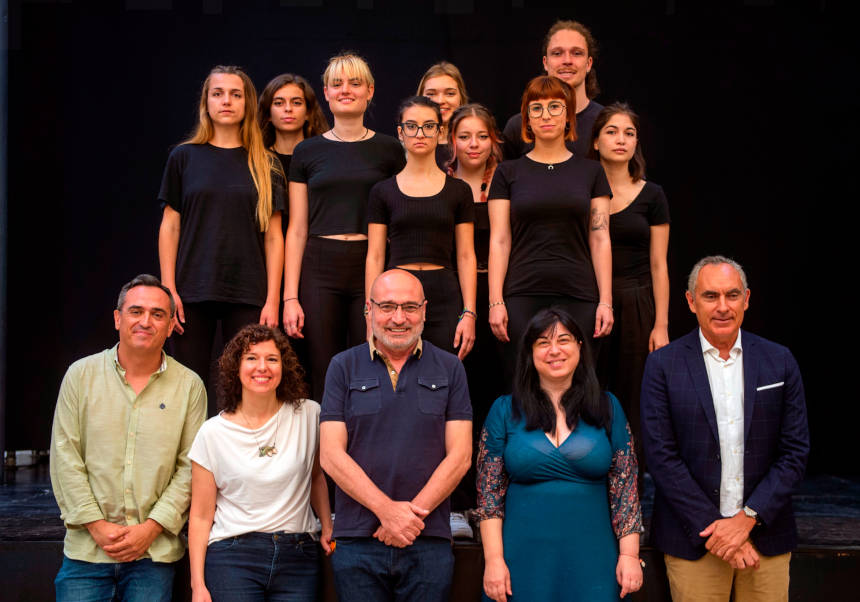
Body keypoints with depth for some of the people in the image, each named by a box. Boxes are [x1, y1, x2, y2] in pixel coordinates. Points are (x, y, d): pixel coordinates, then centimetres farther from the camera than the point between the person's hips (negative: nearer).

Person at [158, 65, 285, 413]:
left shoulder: (263, 164, 7)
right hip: (192, 292, 0)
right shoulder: (184, 157, 7)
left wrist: (272, 300, -1)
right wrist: (169, 290, -2)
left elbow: (273, 236, 5)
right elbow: (170, 227, 6)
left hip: (248, 295, 0)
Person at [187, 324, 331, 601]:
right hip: (233, 557, -1)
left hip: (297, 559, 1)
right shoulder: (213, 433, 0)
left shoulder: (308, 415, 3)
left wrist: (327, 527, 10)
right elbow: (201, 516, 1)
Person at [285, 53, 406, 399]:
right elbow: (297, 230, 7)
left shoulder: (388, 150, 7)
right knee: (324, 380, 1)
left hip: (372, 267, -1)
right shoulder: (308, 152, 9)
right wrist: (290, 296, 0)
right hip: (321, 269, 1)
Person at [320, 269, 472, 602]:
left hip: (429, 542, 0)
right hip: (357, 541, 0)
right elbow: (331, 455, -1)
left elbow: (460, 455, 1)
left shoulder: (449, 369, 7)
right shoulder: (344, 367, 6)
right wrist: (387, 510, -12)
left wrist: (413, 513, -10)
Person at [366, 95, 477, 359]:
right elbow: (374, 258, 6)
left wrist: (469, 313, -2)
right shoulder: (383, 191, 7)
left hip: (444, 298, 0)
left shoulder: (458, 191, 8)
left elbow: (466, 257, 6)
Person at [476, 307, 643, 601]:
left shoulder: (608, 408, 6)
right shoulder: (504, 410, 3)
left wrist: (629, 555, -2)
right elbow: (489, 492, 2)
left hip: (591, 564, 1)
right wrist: (493, 560, -6)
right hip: (524, 563, -1)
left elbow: (625, 489, 5)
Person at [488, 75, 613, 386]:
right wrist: (496, 301, -6)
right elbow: (499, 241, 3)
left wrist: (606, 301, -2)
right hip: (523, 297, -1)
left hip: (578, 296, 1)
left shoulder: (591, 171, 10)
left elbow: (600, 240, 6)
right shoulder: (508, 172, 8)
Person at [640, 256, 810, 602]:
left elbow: (795, 452, 1)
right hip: (693, 540, -2)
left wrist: (747, 518, -9)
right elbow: (661, 456, -6)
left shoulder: (779, 362, 3)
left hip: (767, 537, 2)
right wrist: (713, 528, -11)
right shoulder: (663, 365, -3)